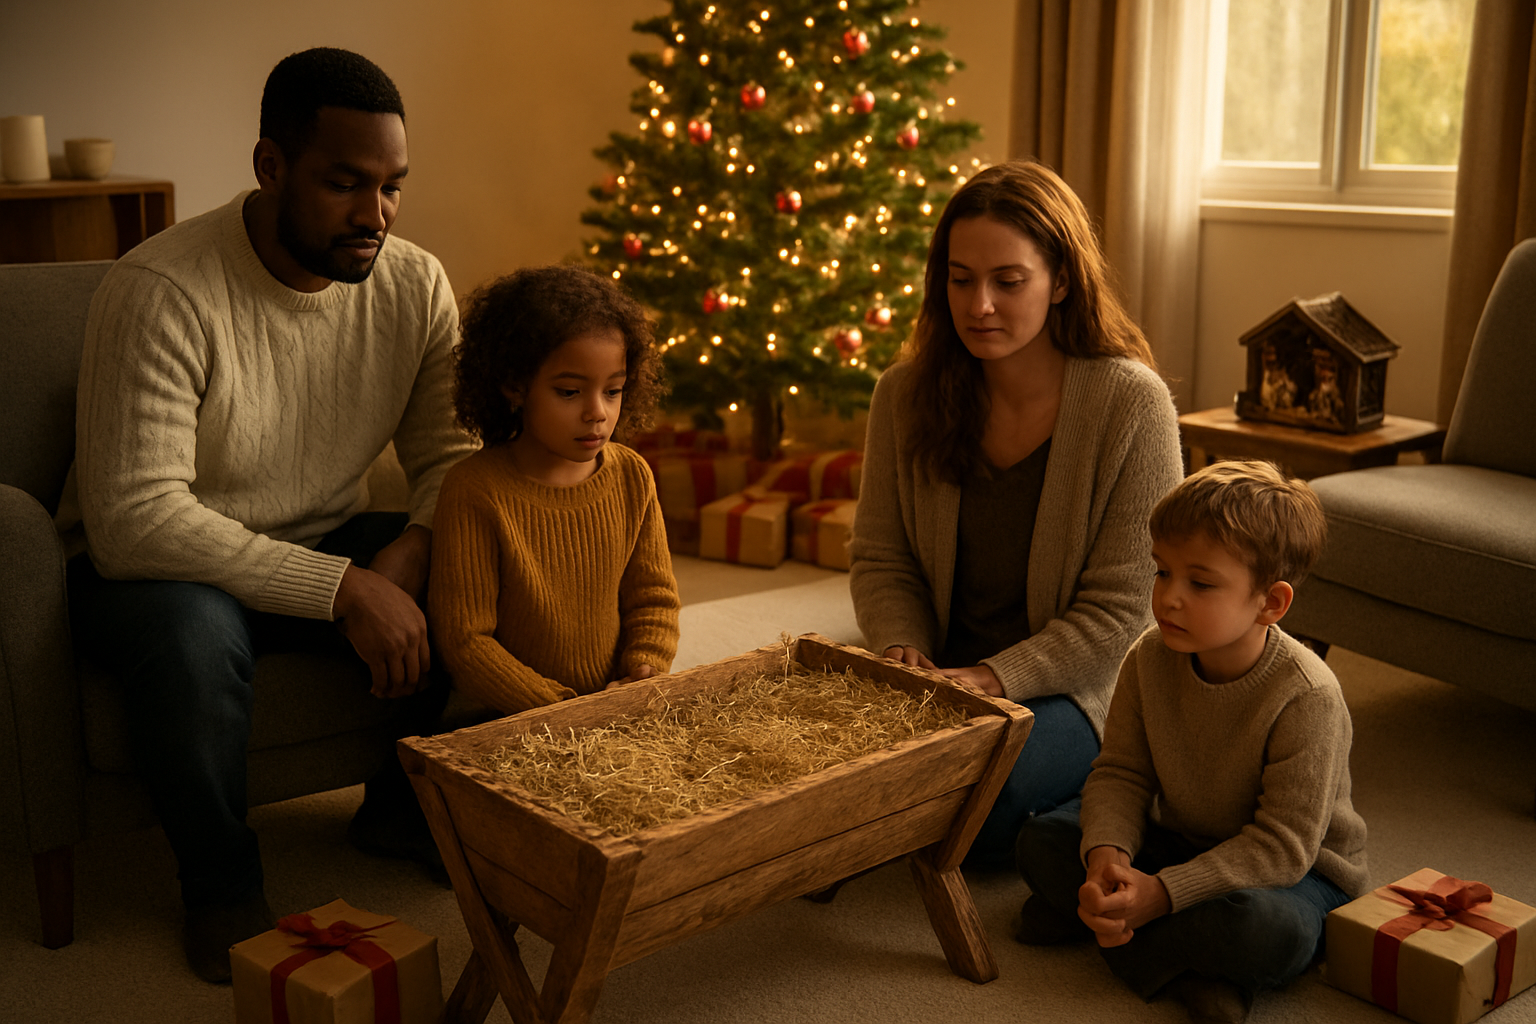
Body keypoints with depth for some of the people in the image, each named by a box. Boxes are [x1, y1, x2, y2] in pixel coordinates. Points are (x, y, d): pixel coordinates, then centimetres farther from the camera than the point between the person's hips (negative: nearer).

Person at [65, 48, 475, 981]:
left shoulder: (415, 284, -7)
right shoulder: (161, 293, -25)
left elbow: (451, 456, -4)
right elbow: (133, 518, -31)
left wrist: (408, 551, -27)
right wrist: (342, 589, -35)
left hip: (334, 550, 5)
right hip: (158, 567, -5)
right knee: (192, 632, -38)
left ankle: (408, 805, 7)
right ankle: (222, 883, -9)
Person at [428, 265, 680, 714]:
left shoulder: (631, 477, 1)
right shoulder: (474, 492, -14)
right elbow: (464, 640, -13)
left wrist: (644, 672, -9)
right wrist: (559, 711, -19)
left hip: (618, 711, 3)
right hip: (507, 723, -3)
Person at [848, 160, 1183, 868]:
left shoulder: (1132, 402, -14)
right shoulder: (906, 394, -1)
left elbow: (1120, 608, -13)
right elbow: (880, 557, 6)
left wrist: (993, 678, -23)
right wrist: (904, 650, -14)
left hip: (1078, 687, -4)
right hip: (943, 674, 4)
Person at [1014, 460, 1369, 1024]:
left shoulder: (1307, 698, -29)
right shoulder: (1150, 659, -12)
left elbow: (1283, 845, -28)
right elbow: (1121, 773, -7)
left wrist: (1161, 893, -34)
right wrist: (1106, 854, -29)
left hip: (1298, 869, -5)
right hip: (1180, 841, 5)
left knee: (1270, 931, -39)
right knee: (1041, 840, -11)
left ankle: (1080, 915, -20)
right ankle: (1191, 972, -16)